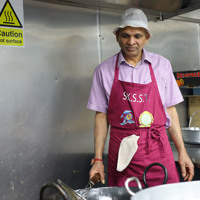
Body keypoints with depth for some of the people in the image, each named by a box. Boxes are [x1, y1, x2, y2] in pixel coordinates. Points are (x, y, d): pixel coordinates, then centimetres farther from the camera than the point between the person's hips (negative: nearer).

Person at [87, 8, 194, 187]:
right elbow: (101, 115, 4)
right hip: (121, 151, -1)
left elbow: (170, 110, 9)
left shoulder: (162, 65, 5)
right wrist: (98, 159, 1)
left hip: (157, 148, 1)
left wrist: (182, 151, 6)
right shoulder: (104, 70, 2)